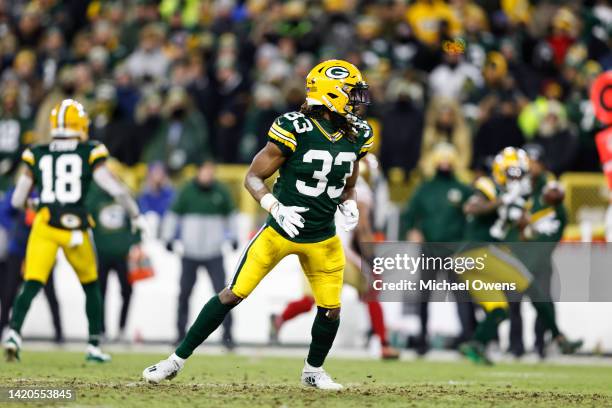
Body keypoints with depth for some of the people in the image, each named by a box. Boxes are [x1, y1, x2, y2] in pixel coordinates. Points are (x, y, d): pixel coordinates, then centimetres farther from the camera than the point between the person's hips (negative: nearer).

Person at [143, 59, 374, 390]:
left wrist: (349, 207, -6)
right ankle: (177, 360, 6)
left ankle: (313, 371, 29)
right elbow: (253, 177, -13)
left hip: (322, 239, 4)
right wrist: (277, 208, -27)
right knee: (233, 294, -4)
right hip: (280, 230, -4)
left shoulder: (356, 136, -2)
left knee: (331, 310, 1)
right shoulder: (294, 129, -20)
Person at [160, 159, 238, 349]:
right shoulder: (187, 191, -4)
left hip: (214, 254, 0)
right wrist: (168, 237, 1)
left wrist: (232, 237, 18)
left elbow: (230, 214, 16)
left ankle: (227, 334, -5)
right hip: (190, 254, 0)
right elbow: (173, 214, 5)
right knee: (184, 294, 5)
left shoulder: (221, 191, 1)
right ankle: (181, 332, 15)